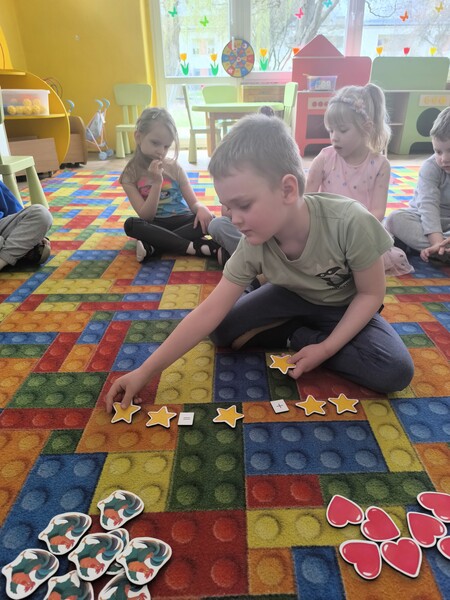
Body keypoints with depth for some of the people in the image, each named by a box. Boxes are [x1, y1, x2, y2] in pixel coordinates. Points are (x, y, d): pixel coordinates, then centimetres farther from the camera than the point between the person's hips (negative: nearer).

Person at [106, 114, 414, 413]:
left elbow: (371, 294, -20)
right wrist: (145, 372, -25)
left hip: (347, 307, -1)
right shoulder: (253, 246, -26)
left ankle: (299, 338, -7)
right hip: (295, 297, 2)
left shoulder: (351, 223, -36)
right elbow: (209, 313, -23)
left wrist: (326, 348, -29)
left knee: (395, 371, -27)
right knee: (223, 330, -14)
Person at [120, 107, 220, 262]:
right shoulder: (130, 176, -4)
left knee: (207, 219, -27)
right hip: (156, 226, -1)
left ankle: (152, 247, -27)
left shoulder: (174, 168, 1)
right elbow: (146, 217, -12)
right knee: (130, 224, -30)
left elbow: (194, 203, 1)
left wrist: (201, 208, -24)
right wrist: (156, 182, -22)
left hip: (182, 220, 2)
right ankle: (195, 247, -32)